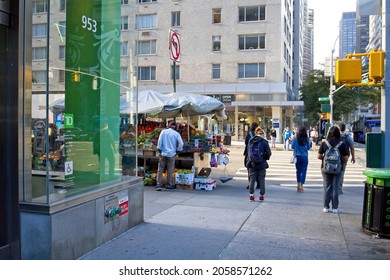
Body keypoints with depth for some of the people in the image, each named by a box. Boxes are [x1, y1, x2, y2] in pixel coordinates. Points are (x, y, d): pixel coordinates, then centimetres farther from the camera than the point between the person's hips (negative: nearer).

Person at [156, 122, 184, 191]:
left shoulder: (163, 131, 2)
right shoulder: (176, 134, -1)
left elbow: (159, 141, -3)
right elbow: (181, 143, -5)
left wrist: (159, 151, 0)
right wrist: (178, 151, 7)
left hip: (163, 153, 1)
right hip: (172, 154, 0)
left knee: (160, 170, 4)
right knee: (170, 170, 9)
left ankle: (159, 185, -3)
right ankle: (168, 185, 15)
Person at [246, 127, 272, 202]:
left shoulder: (251, 141, 4)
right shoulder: (264, 141, -7)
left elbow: (248, 152, 8)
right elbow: (268, 153, -8)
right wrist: (264, 157, 9)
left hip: (252, 164, 3)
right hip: (261, 164, -3)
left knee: (252, 180, 12)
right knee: (262, 180, 9)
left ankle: (251, 195, 13)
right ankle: (261, 195, 15)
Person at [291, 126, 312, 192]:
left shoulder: (295, 138, -7)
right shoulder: (307, 138, -7)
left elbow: (292, 146, -3)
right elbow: (308, 147, 2)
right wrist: (310, 142, 19)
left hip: (297, 156, 1)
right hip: (304, 157, -1)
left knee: (298, 171, 16)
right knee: (303, 172, 3)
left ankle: (298, 185, 19)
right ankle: (301, 186, -3)